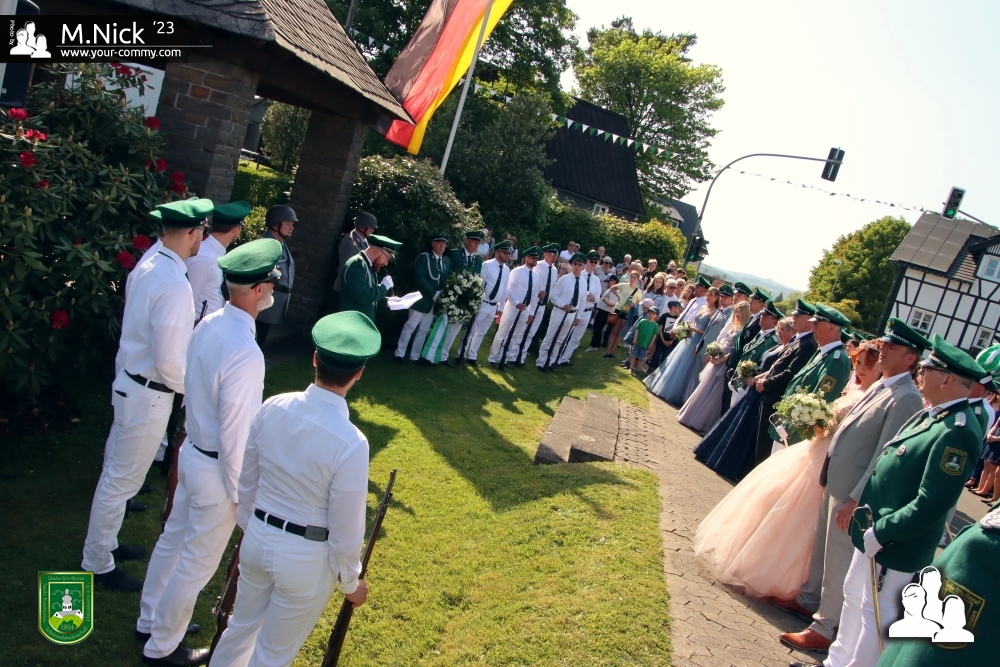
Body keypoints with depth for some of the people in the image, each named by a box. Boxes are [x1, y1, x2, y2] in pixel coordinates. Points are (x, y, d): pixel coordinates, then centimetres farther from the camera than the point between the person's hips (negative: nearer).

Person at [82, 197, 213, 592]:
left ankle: (104, 542, 41)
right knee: (122, 479, 6)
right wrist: (191, 387, -9)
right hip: (149, 395, -9)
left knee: (116, 472, 22)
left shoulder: (148, 266, 1)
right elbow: (168, 360, -26)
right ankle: (97, 564, 23)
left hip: (129, 381, 9)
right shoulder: (174, 284, -26)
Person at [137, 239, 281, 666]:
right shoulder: (245, 352, -31)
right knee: (197, 563, 13)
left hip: (192, 451, 9)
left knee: (173, 540, 26)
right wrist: (240, 493, -13)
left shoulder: (210, 324, -5)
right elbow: (235, 433, -25)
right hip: (216, 468, -8)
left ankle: (149, 621, 48)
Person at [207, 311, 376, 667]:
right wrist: (350, 582, 0)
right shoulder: (351, 443, -29)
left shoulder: (272, 407, -13)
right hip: (306, 557, -5)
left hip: (257, 538, 5)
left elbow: (246, 481, 2)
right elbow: (346, 527, -18)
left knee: (242, 625, 31)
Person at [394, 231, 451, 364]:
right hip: (422, 299, -5)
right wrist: (434, 293, -21)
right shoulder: (424, 257, -7)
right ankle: (400, 353, 13)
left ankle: (414, 356, 17)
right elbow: (419, 278, -17)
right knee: (410, 326, 2)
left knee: (424, 330, 10)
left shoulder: (447, 261, 11)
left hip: (436, 302, 5)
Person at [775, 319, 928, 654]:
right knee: (822, 544, 21)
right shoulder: (881, 386, 9)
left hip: (853, 487, -9)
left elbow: (886, 456, -22)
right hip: (835, 478, 9)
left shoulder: (906, 399, -19)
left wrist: (856, 499, -22)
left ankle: (824, 629, 16)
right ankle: (809, 600, 39)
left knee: (838, 556, 3)